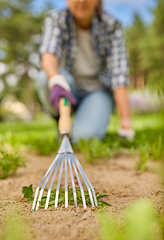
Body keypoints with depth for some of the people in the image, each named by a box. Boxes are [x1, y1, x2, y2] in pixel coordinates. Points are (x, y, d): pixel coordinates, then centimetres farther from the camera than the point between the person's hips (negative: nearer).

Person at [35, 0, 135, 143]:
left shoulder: (111, 26, -13)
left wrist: (126, 125, -29)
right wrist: (56, 82, -53)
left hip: (98, 89, -1)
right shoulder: (55, 19, -11)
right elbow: (48, 52, -30)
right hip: (69, 87, 2)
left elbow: (119, 73, -21)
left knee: (85, 136, -29)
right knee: (45, 77, -32)